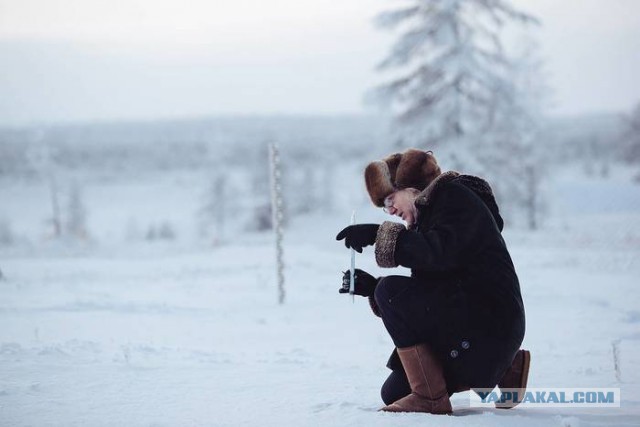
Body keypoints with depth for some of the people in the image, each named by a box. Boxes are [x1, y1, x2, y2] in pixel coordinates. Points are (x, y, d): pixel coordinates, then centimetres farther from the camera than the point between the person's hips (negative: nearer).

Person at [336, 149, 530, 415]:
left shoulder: (454, 196, -5)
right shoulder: (426, 219, 23)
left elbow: (439, 254, -26)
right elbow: (421, 302, 18)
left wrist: (379, 235, -24)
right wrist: (371, 287, 5)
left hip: (489, 322, -10)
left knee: (392, 292, -20)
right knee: (394, 393, 9)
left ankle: (430, 398, -16)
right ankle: (503, 370, 16)